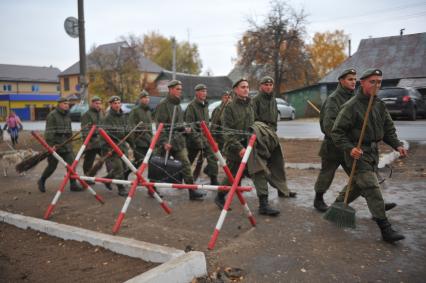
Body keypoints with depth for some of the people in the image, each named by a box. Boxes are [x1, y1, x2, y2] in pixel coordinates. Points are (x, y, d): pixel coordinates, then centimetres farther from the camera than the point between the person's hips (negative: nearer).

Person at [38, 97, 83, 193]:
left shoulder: (67, 115, 14)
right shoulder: (52, 115, -9)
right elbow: (49, 131, -15)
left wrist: (70, 143, 19)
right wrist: (51, 145, -21)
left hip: (65, 143, 6)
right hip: (55, 144, -6)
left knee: (71, 163, -3)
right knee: (52, 166, 3)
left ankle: (73, 185, 1)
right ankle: (41, 181, 27)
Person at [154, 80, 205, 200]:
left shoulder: (178, 105, 16)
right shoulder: (163, 105, -10)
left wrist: (184, 129, 9)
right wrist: (164, 141, -23)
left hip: (179, 142, 7)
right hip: (167, 142, -7)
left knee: (186, 165, -2)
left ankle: (192, 191, -2)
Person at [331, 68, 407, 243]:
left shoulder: (379, 105, 9)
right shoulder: (351, 106, -14)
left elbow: (388, 129, 16)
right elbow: (337, 132, -14)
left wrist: (397, 145, 0)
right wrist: (349, 148, -25)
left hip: (373, 151, 8)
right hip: (357, 152, -8)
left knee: (358, 185, 17)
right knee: (372, 188, -11)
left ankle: (337, 205, 38)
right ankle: (385, 229, -7)